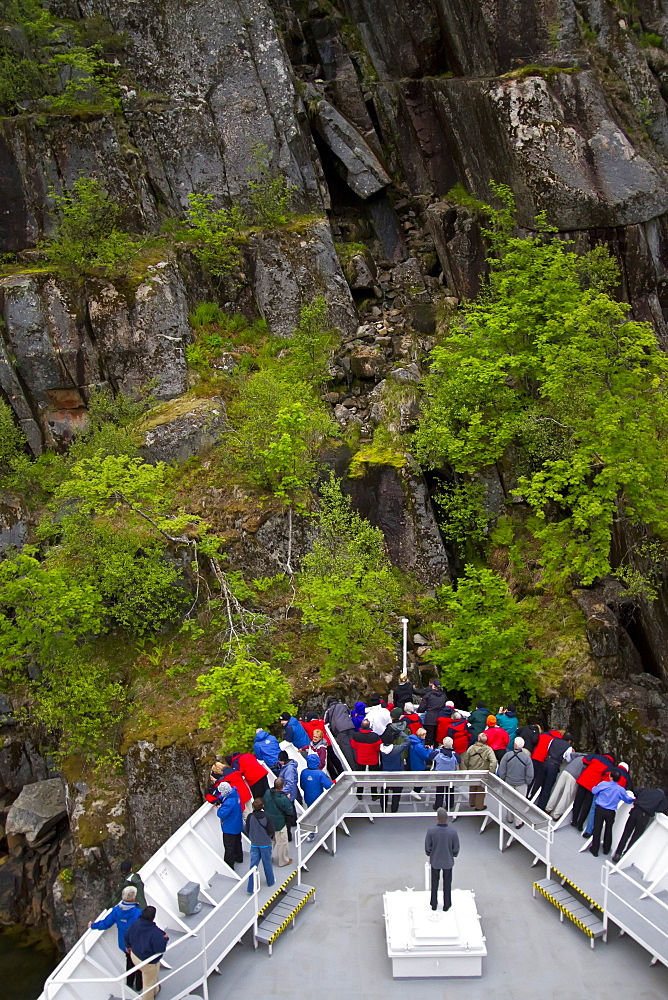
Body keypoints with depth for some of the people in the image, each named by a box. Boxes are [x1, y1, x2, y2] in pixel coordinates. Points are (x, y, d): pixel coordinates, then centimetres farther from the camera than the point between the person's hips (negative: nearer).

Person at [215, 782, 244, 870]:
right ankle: (239, 858, 44)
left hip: (230, 828, -9)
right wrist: (219, 800, -7)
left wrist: (219, 808, -14)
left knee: (229, 847, 4)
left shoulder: (229, 802, -35)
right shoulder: (235, 794, -6)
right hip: (237, 825, 9)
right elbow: (221, 797, 11)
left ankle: (228, 865, 13)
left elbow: (222, 814, -32)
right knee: (237, 842, 26)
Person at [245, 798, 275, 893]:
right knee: (267, 863, 16)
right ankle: (270, 881, 34)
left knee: (253, 864, 6)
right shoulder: (266, 817, -17)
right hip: (265, 844, -1)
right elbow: (271, 831, -14)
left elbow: (247, 830, -3)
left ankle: (251, 888, 7)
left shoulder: (250, 817, -13)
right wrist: (271, 837, 9)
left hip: (254, 845, 1)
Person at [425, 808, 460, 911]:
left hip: (435, 860, 0)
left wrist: (429, 854, 10)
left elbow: (427, 846, -12)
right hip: (448, 861, 0)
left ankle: (434, 904, 34)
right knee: (447, 883, 21)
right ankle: (446, 905, 33)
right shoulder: (453, 832, -24)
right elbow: (456, 848, -11)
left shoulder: (431, 831, -25)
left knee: (434, 883, 21)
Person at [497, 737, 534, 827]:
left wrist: (503, 780, 7)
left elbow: (501, 772, -11)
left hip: (508, 783, 1)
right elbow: (530, 775, -11)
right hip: (521, 784, -1)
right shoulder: (527, 758, -19)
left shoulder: (507, 755, -18)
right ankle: (518, 822, 24)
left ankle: (509, 818, 38)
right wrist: (527, 783, 7)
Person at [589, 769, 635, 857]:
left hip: (600, 810, -2)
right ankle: (606, 849, 33)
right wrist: (632, 798, 33)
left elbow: (594, 791, 2)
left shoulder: (603, 784, -11)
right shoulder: (621, 790, -6)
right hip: (611, 813, 2)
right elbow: (627, 799, 10)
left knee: (597, 829, 5)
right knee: (609, 830, 20)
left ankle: (595, 850, 8)